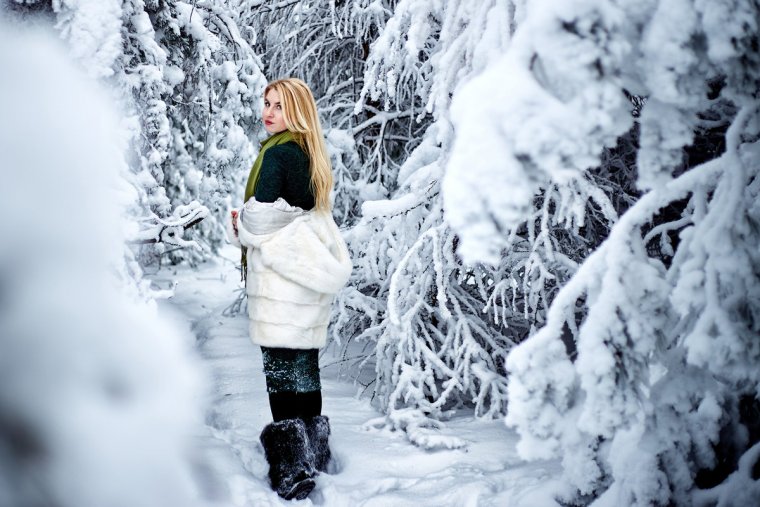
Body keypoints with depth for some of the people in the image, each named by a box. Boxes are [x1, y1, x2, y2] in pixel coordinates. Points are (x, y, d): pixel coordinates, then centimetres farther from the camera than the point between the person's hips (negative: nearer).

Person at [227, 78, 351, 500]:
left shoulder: (277, 153, -13)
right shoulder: (311, 153, 14)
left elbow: (262, 212, -19)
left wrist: (241, 228, 2)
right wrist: (249, 228, 18)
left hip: (280, 271, -9)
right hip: (310, 270, 9)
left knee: (281, 366, -4)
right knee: (306, 364, 16)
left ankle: (291, 469, -2)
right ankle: (314, 453, 26)